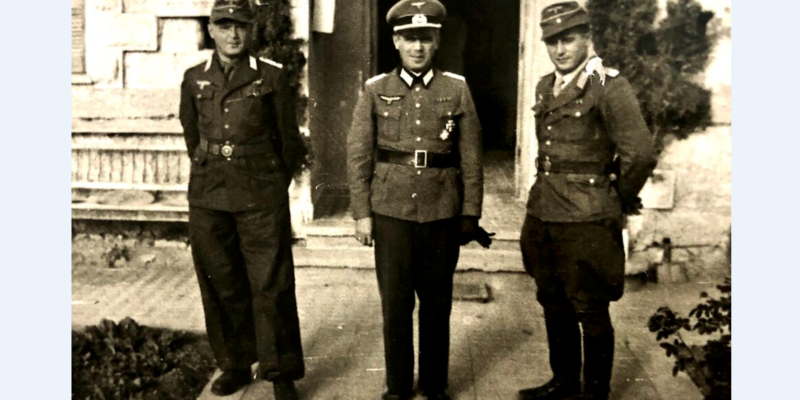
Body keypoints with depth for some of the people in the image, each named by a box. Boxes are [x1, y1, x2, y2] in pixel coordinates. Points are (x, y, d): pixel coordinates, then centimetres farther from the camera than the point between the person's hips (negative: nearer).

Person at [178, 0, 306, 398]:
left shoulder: (271, 77, -1)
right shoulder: (194, 79, 7)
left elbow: (289, 138, 7)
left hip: (262, 196, -3)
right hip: (208, 198, 3)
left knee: (271, 283, -2)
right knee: (220, 284, 9)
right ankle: (234, 364, 24)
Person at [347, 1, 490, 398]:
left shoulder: (457, 89, 2)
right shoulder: (375, 90, 2)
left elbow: (471, 158, 2)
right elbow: (359, 155, 2)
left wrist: (471, 214, -1)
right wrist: (361, 213, -2)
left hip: (442, 213, 0)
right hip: (391, 212, 0)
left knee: (437, 303, 10)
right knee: (395, 303, 7)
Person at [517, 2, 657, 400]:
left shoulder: (610, 87, -12)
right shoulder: (546, 88, 10)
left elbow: (640, 155, -16)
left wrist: (619, 202, -4)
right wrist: (551, 189, 15)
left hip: (586, 220, -7)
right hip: (542, 213, 7)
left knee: (590, 311, 5)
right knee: (554, 305, 18)